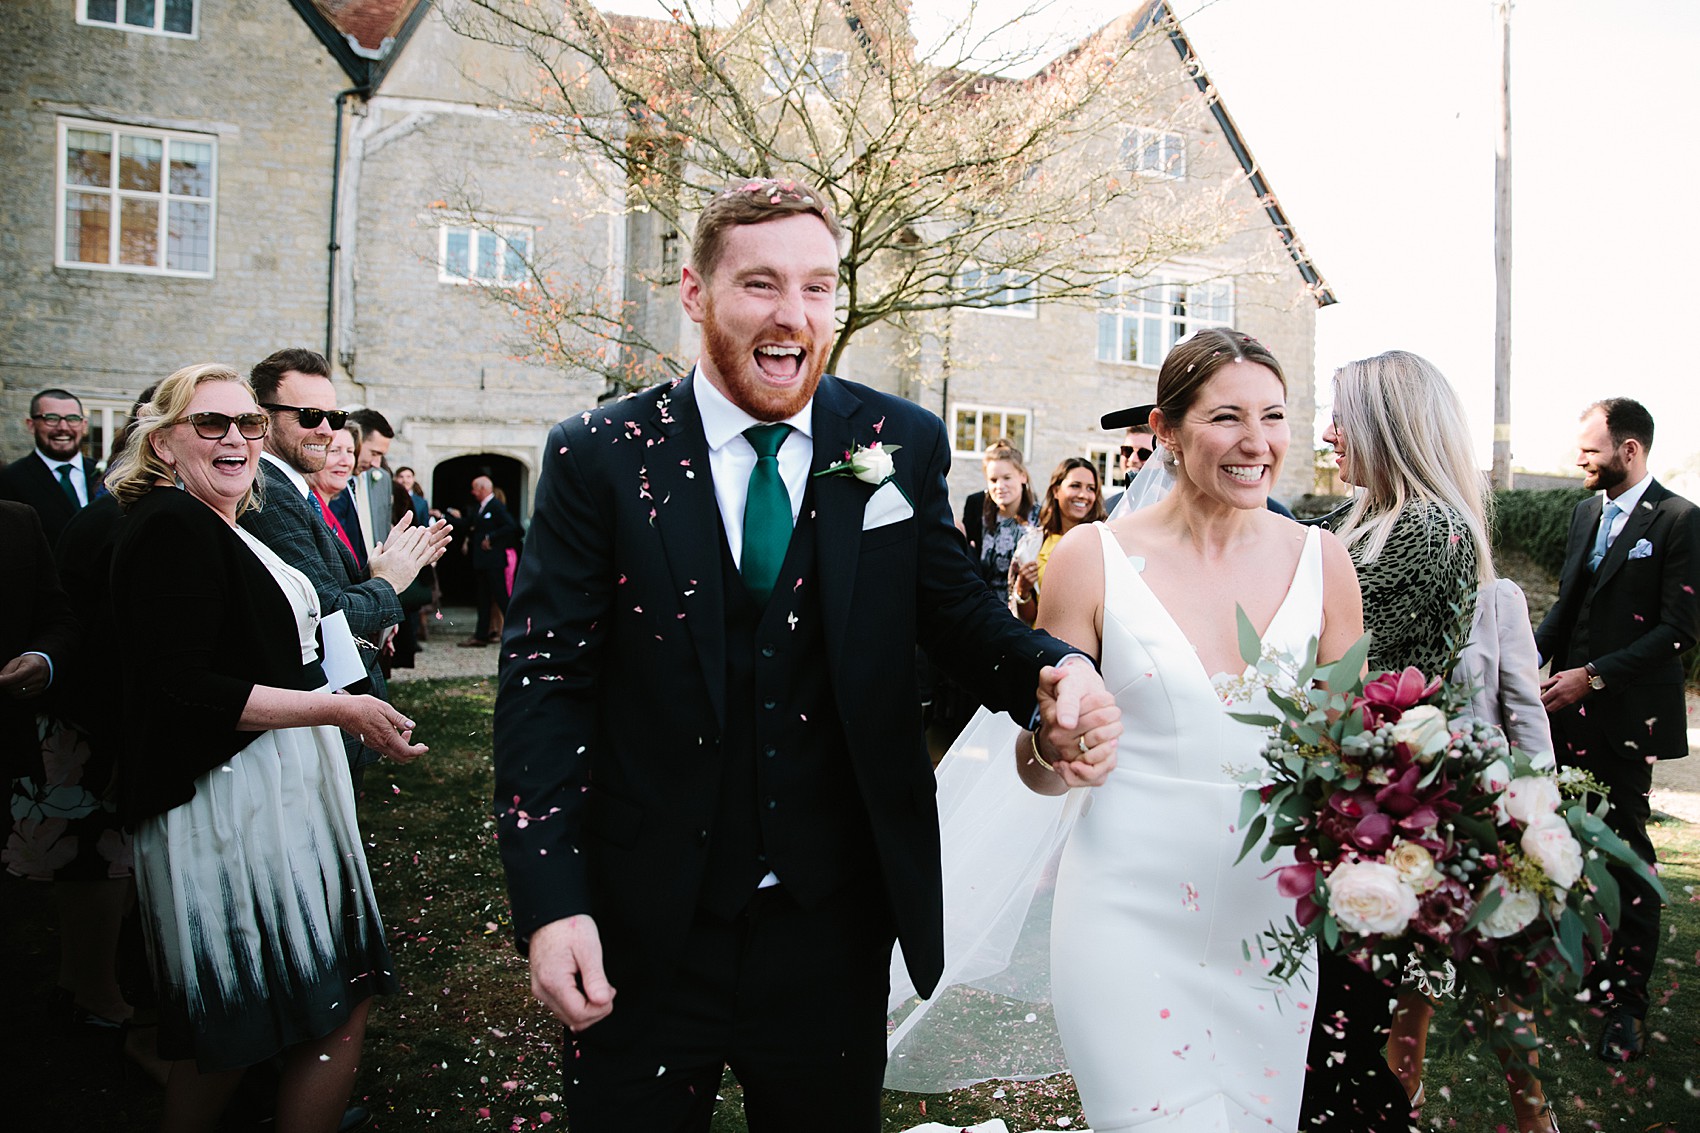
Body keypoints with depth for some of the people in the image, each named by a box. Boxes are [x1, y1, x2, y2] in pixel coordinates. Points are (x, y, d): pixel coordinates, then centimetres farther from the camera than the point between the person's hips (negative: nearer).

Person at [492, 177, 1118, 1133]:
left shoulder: (902, 446, -2)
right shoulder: (600, 458, -7)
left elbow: (953, 607, 4)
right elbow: (547, 678, -7)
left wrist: (1050, 671, -19)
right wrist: (551, 903, -14)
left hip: (836, 922, 2)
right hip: (644, 932, -1)